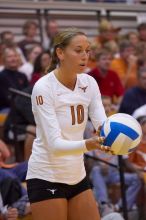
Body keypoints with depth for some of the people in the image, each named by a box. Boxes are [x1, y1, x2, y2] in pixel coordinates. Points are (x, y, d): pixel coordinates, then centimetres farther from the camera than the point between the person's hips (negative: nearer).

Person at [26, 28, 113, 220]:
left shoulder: (89, 83, 1)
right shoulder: (43, 87, -17)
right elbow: (54, 144, -25)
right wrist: (88, 145, -41)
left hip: (77, 177, 6)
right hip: (46, 178, -6)